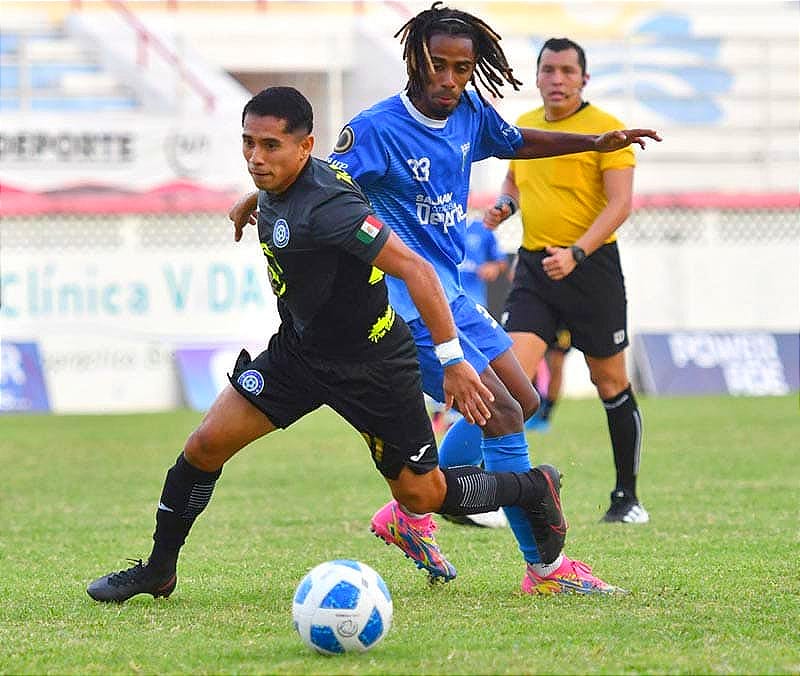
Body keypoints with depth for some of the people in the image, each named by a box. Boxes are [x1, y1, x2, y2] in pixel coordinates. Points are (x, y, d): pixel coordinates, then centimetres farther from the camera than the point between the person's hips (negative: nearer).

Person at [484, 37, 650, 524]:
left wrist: (575, 254, -25)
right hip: (534, 267, 4)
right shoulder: (523, 127, 10)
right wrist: (504, 204, 5)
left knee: (611, 383, 6)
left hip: (592, 266, -4)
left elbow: (620, 204, -14)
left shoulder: (605, 128, -8)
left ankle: (628, 497, 18)